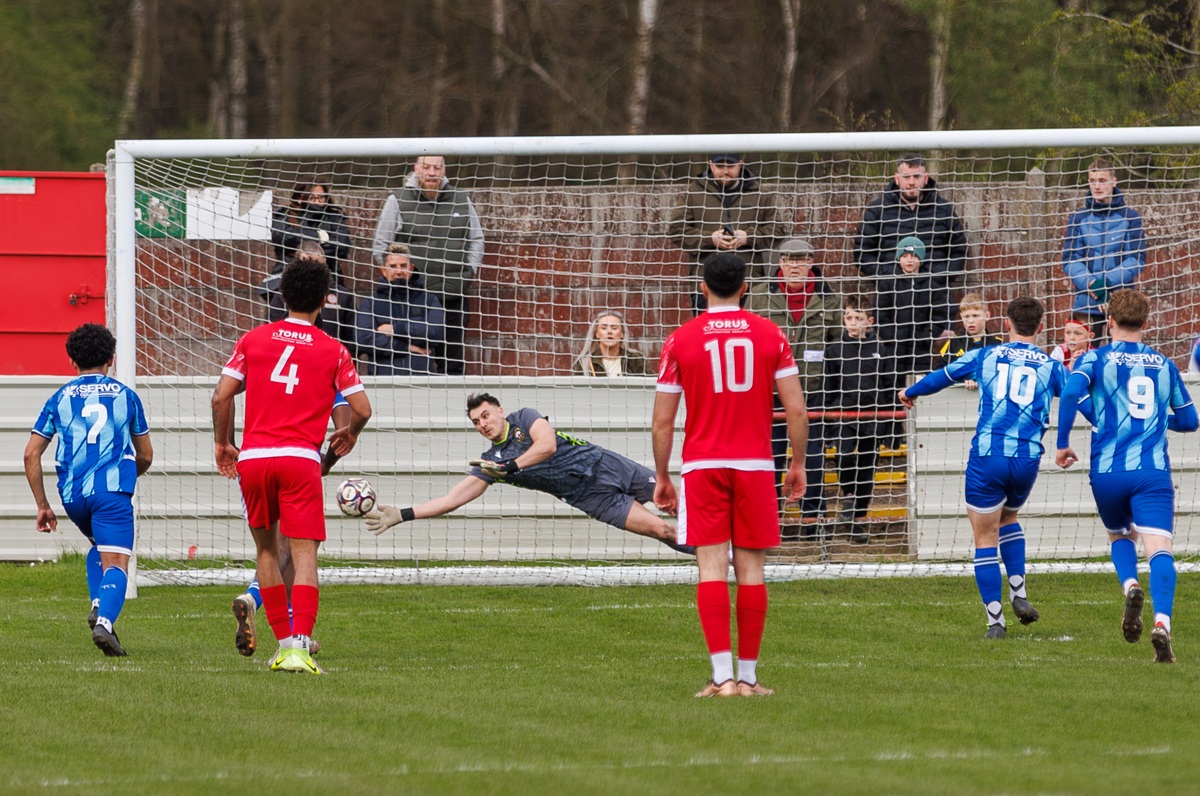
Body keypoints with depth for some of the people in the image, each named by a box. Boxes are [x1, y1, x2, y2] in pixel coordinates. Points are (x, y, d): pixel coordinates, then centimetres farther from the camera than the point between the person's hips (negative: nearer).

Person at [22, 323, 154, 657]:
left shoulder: (59, 398, 13)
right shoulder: (125, 396, 13)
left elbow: (31, 454, 8)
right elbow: (145, 456, 19)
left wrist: (42, 505, 14)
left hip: (72, 493, 3)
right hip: (113, 491, -3)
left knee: (98, 547, 29)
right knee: (115, 563, -7)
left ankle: (98, 606, 7)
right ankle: (105, 620, -34)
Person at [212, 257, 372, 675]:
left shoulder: (253, 339, 7)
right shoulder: (333, 351, 4)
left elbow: (221, 396, 3)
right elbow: (362, 408, 2)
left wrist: (223, 443, 17)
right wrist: (349, 434, 24)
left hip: (253, 457, 2)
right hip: (301, 458, -2)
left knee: (267, 548, 18)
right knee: (304, 554, -6)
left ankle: (284, 641, 18)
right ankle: (299, 645, -22)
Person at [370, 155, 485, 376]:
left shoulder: (461, 200, 10)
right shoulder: (398, 201, 1)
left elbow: (476, 240, 20)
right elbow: (380, 247, 5)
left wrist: (470, 270, 7)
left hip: (454, 297, 3)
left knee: (453, 363, 6)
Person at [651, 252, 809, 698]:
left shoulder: (681, 340, 1)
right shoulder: (769, 335, 3)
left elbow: (662, 421, 1)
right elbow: (796, 410, 0)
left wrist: (662, 477, 11)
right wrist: (798, 464, 11)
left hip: (702, 467, -1)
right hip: (755, 464, 1)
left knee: (712, 569, -4)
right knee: (750, 570, 5)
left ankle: (722, 676, -14)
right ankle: (748, 676, 6)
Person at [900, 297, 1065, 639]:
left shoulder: (984, 357, 9)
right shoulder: (1051, 367, 8)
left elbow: (941, 377, 23)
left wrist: (910, 393, 42)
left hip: (986, 456, -2)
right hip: (1028, 459, 2)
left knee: (985, 538, 7)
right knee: (1008, 518, 30)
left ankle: (995, 620, 2)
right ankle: (1018, 592, 16)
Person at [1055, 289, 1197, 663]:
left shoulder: (1097, 359, 5)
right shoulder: (1164, 365, 14)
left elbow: (1071, 392, -14)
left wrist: (1062, 444, -6)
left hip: (1107, 471, 0)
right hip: (1153, 471, 0)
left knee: (1120, 536, 25)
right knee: (1159, 549, -12)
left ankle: (1131, 586, -6)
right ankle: (1161, 622, -36)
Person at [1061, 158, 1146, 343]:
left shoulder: (1130, 217, 3)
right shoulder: (1078, 218, 6)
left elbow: (1137, 259, -2)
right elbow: (1069, 260, 1)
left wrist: (1108, 281, -15)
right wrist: (1091, 286, -15)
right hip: (1086, 303, 1)